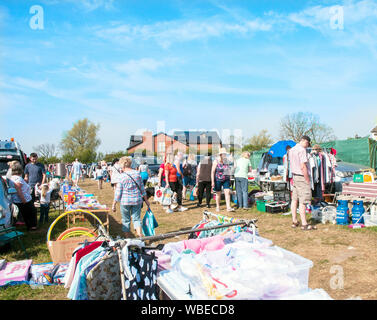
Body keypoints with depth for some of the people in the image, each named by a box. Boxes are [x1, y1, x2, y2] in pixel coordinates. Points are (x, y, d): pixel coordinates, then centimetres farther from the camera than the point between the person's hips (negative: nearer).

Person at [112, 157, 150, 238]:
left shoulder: (122, 176, -11)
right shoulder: (137, 173, 0)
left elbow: (118, 192, -7)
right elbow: (142, 188, 7)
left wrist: (114, 205, 2)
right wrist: (146, 200, 16)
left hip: (125, 201, -3)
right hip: (137, 200, 3)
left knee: (126, 220, 12)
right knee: (136, 218, 12)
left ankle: (127, 238, 21)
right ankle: (139, 234, -7)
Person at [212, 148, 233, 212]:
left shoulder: (226, 161, 6)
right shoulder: (216, 162, -8)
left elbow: (228, 171, 14)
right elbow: (212, 172, -9)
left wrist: (229, 180, 13)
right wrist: (212, 182, -14)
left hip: (226, 180, 3)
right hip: (218, 180, -3)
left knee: (227, 192, -9)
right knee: (218, 194, 7)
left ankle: (228, 207, -12)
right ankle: (218, 207, 22)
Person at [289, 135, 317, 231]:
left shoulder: (291, 150, 13)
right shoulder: (302, 150, -15)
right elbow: (303, 166, -21)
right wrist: (308, 180, -16)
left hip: (294, 176, 9)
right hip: (302, 177, -9)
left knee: (294, 199, 12)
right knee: (303, 201, -5)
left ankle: (294, 221, 19)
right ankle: (304, 224, -1)